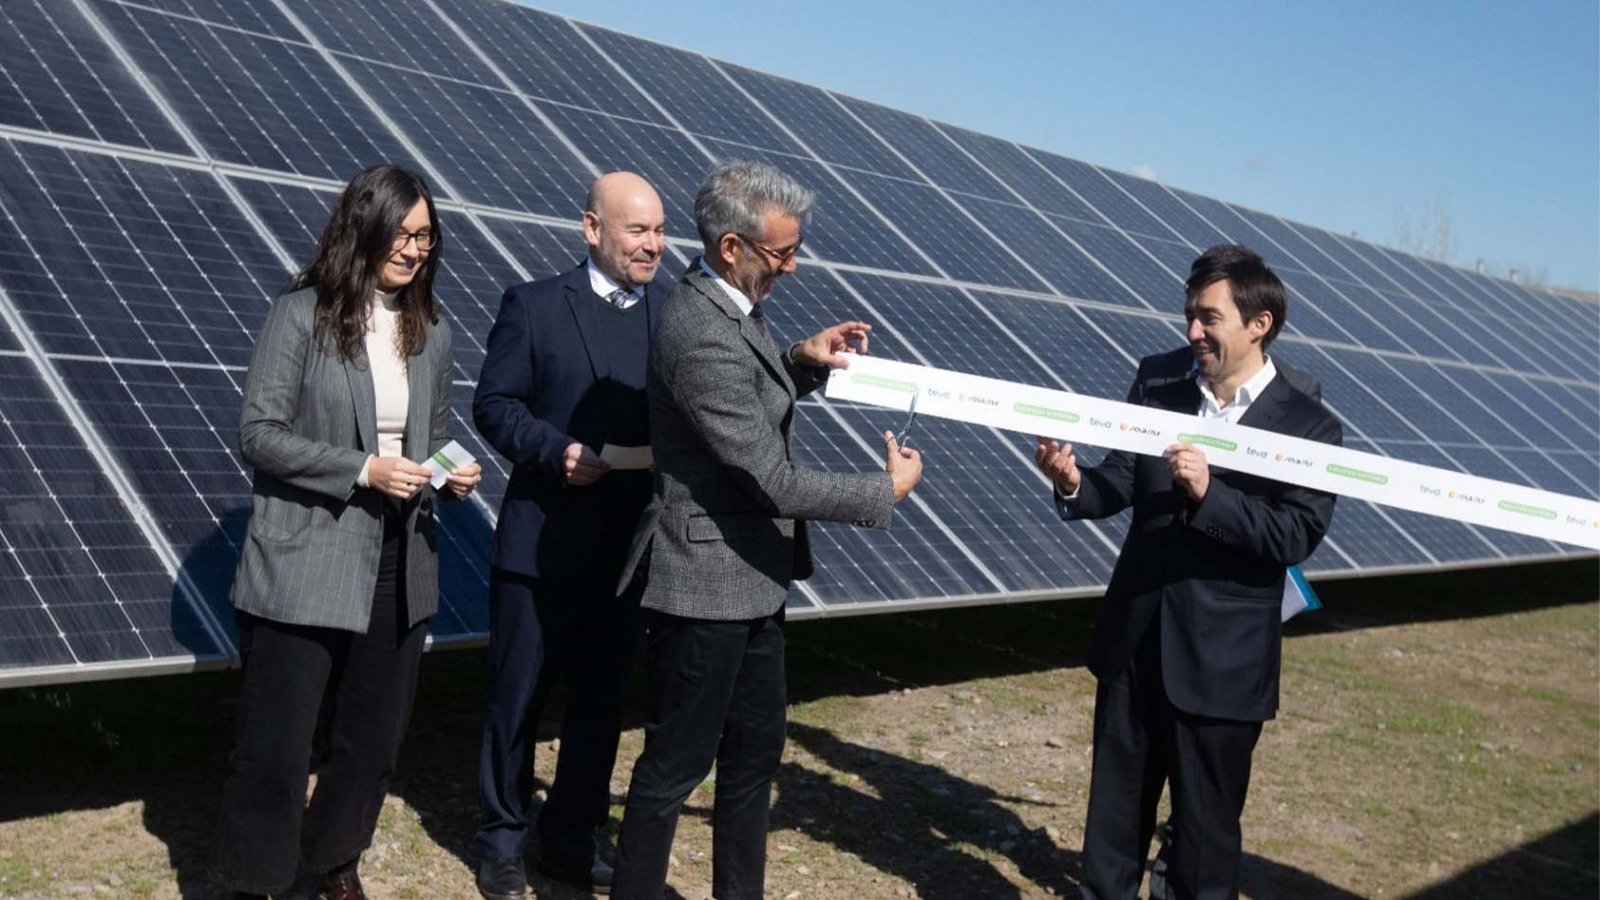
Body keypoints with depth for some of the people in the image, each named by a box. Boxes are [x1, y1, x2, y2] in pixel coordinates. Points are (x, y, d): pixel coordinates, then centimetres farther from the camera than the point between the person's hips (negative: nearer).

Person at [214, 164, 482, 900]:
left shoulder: (431, 331, 9)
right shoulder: (301, 315, -8)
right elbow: (258, 432, -11)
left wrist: (453, 473, -5)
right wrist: (361, 469, -20)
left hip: (397, 565, 6)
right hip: (304, 567, -5)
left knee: (372, 739, 16)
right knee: (273, 745, 1)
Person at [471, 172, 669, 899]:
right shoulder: (534, 305, -3)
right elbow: (494, 404, -6)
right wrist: (556, 450, -20)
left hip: (631, 546, 3)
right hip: (542, 541, -3)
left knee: (601, 700, 14)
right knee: (518, 697, 8)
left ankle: (572, 840, 29)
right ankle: (502, 841, 25)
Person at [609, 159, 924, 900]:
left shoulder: (733, 305, 4)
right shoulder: (703, 337, -26)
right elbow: (772, 480, -25)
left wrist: (802, 362, 4)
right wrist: (886, 490, -13)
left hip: (750, 581, 10)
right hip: (708, 586, -10)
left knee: (756, 751, 20)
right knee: (676, 764, 4)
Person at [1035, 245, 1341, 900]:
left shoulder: (1309, 427, -7)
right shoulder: (1157, 389, 4)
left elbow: (1297, 535, -17)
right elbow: (1120, 483, -2)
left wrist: (1208, 492, -28)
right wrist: (1074, 485, -23)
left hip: (1222, 663, -3)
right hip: (1133, 642, 4)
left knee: (1206, 824, 11)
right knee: (1116, 807, 17)